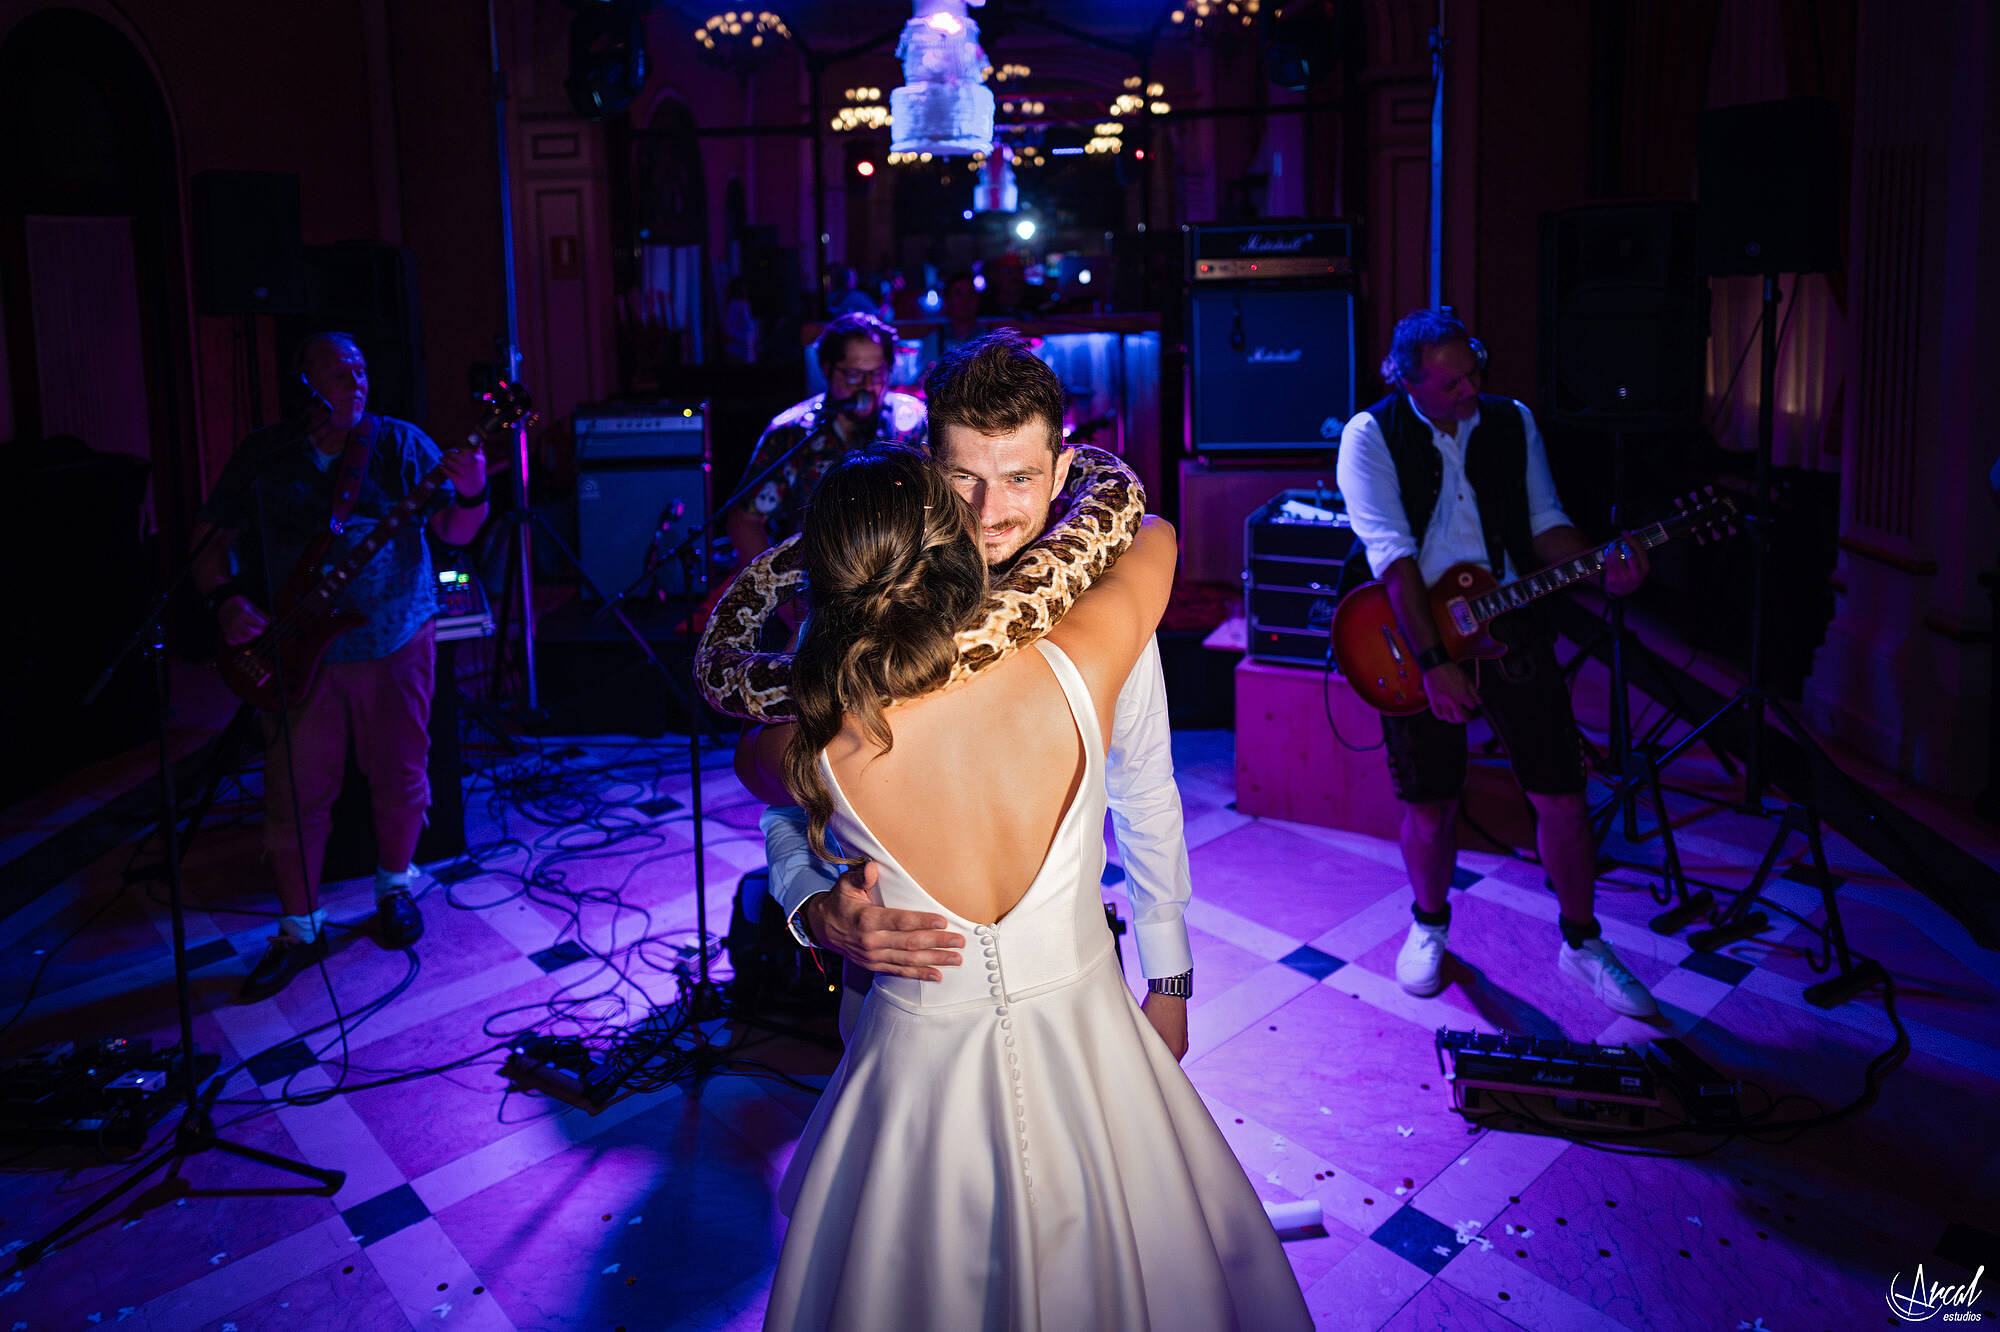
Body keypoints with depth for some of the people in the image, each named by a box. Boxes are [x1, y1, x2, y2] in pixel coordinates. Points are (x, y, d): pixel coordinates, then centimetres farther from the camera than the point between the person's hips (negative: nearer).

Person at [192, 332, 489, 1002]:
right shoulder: (263, 455, 3)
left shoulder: (400, 443, 1)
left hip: (396, 639, 0)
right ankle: (300, 929, 18)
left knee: (400, 779, 9)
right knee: (296, 795, 3)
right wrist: (228, 600, -12)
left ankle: (394, 888, 34)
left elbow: (454, 531, -5)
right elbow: (210, 538, 5)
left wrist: (471, 493, -26)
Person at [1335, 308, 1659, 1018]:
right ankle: (1430, 925, 33)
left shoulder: (1513, 422, 5)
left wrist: (1600, 568, -13)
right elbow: (1393, 557, -17)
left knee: (1562, 797, 2)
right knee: (1429, 804, 5)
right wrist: (1433, 661, -23)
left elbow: (1544, 525, 8)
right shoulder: (1372, 435, -8)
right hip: (1415, 637, -2)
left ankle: (1581, 943, 23)